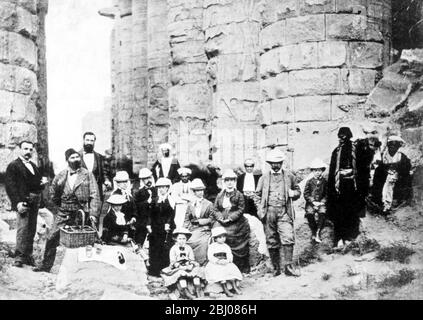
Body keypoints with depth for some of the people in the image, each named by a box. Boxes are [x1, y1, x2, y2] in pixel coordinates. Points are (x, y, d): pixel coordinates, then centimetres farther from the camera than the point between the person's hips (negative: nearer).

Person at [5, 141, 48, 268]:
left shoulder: (33, 166, 22)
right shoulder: (13, 166, -1)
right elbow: (10, 186, -10)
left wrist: (42, 182, 2)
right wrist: (17, 202, -20)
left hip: (35, 202, 7)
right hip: (23, 201, -7)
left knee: (32, 230, 10)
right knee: (22, 229, -11)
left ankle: (28, 256, 18)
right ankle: (19, 257, -6)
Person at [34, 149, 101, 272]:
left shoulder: (87, 175, -1)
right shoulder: (60, 176, 6)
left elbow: (94, 195, -5)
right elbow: (53, 193, 17)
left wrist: (93, 213, -13)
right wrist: (57, 208, 13)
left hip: (80, 214, -2)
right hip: (63, 213, 2)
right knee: (52, 239, -1)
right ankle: (46, 265, 10)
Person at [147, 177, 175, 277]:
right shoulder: (154, 201, 13)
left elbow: (172, 214, -5)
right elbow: (151, 214, 11)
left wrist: (168, 223, -17)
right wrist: (149, 225, 0)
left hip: (166, 229, -3)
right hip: (155, 229, 3)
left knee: (166, 250, -7)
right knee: (154, 250, 2)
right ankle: (153, 272, 9)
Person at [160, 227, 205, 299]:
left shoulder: (188, 248, 9)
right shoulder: (173, 249, -2)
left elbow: (192, 260, 7)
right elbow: (173, 262, -7)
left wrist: (191, 265, -17)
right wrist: (180, 266, -24)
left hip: (188, 267, 3)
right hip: (178, 268, -3)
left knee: (196, 269, -24)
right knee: (181, 273, -36)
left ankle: (198, 290, -24)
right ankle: (185, 291, -35)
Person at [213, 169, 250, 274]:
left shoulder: (239, 195, 2)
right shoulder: (219, 196, 13)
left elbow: (240, 210, -6)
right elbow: (216, 209, 10)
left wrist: (230, 218, -16)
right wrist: (220, 218, -9)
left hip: (236, 225, -3)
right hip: (222, 224, 3)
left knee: (237, 248, -3)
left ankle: (243, 269, 6)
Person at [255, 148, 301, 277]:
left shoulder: (289, 176, 12)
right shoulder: (264, 177, 12)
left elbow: (298, 191, 19)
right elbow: (258, 195, 13)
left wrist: (292, 193, -4)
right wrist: (260, 210, 1)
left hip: (284, 211, -1)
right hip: (269, 212, 1)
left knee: (288, 238, -14)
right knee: (272, 241, 3)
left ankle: (288, 266, -6)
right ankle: (276, 268, 14)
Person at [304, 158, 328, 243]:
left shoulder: (324, 182, 7)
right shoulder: (309, 182, 6)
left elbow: (327, 194, 7)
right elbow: (306, 194, 2)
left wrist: (322, 202, -8)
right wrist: (313, 202, -9)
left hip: (321, 203, 0)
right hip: (311, 203, 0)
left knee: (322, 213, -28)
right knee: (309, 214, -26)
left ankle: (318, 233, -18)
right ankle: (313, 233, -8)